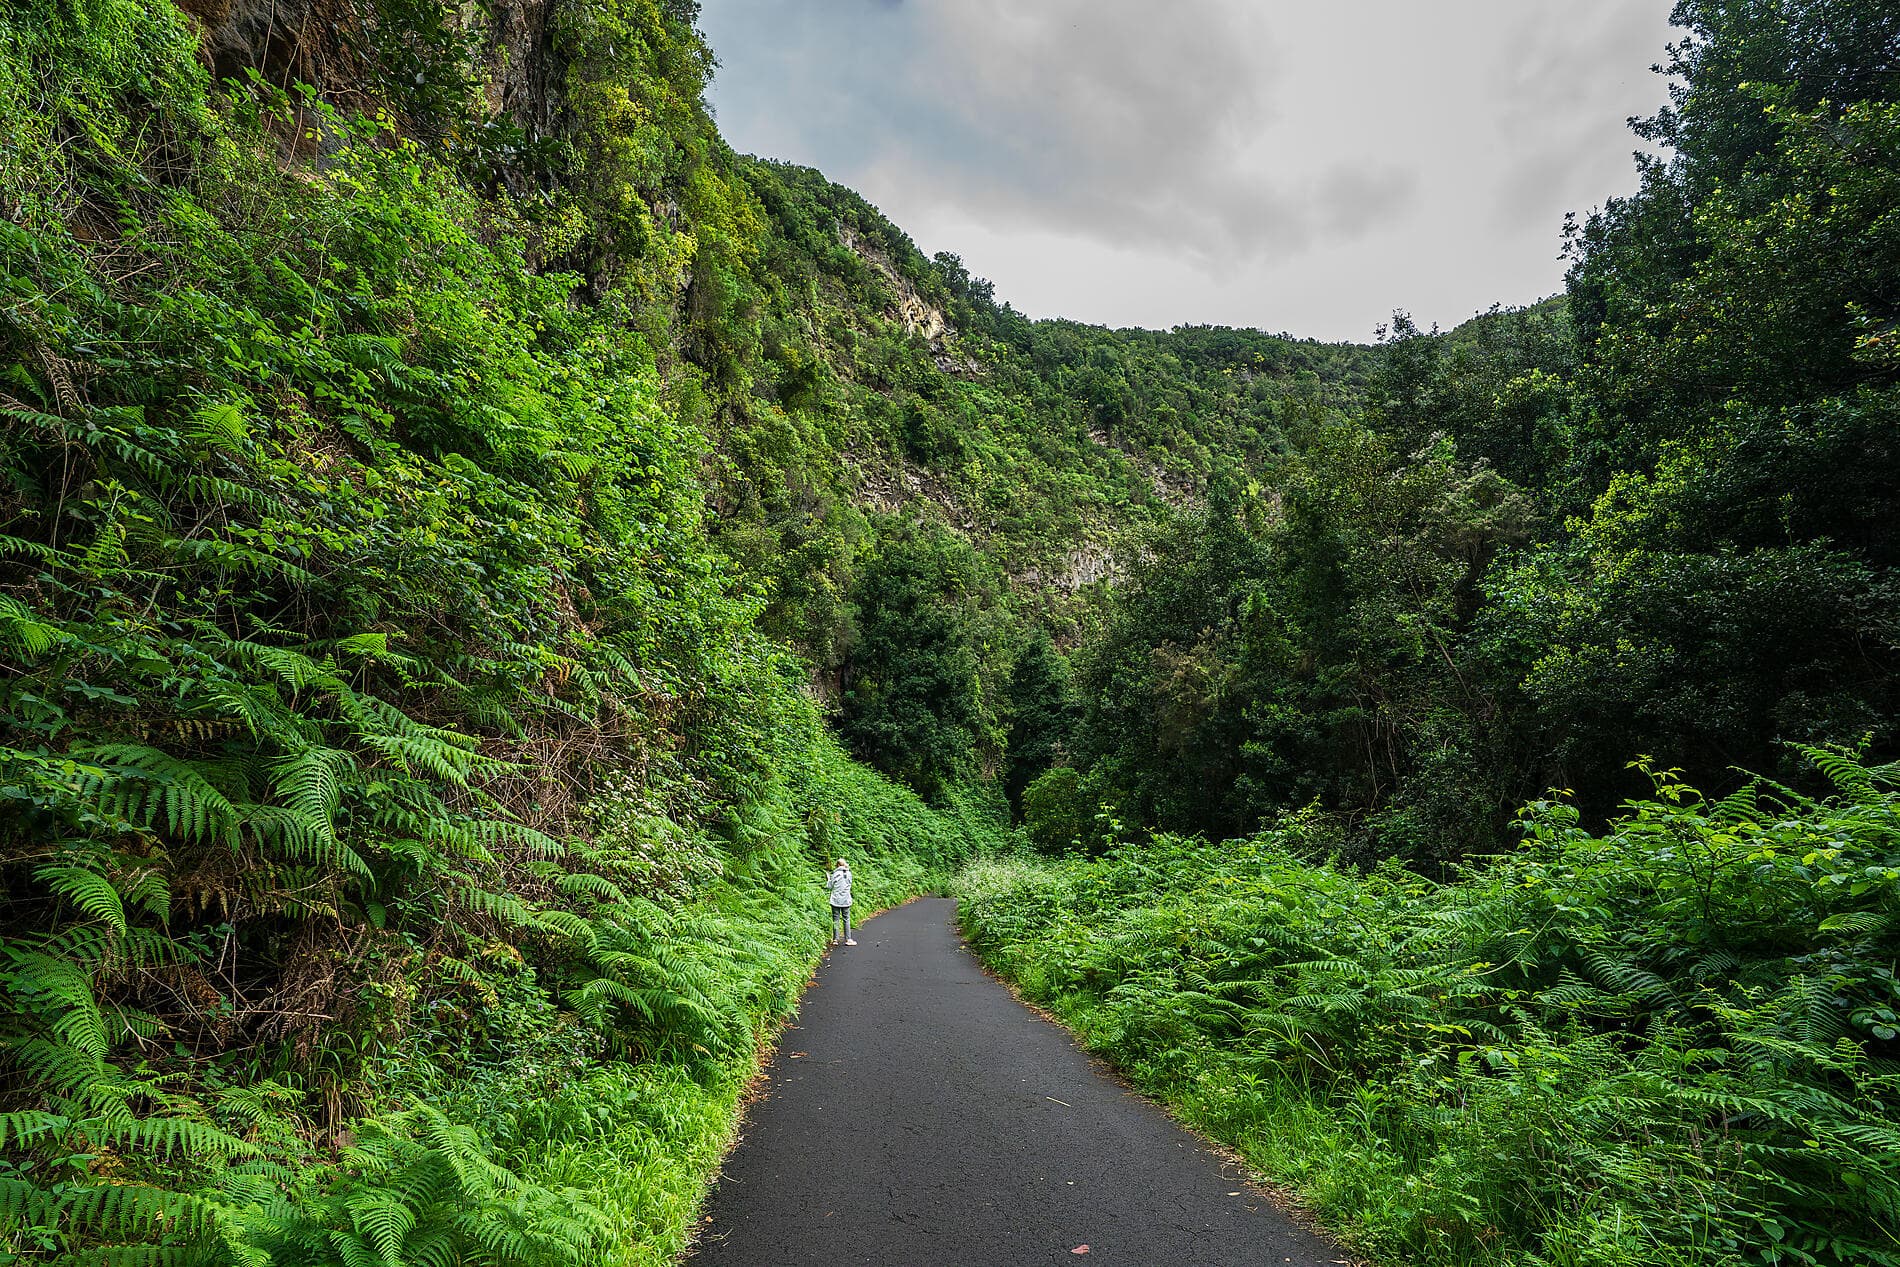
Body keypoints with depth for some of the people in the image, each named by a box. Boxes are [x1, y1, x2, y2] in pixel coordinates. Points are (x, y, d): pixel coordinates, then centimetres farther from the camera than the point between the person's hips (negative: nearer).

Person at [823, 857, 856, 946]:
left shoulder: (835, 874, -8)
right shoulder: (849, 874, 1)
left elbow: (829, 887, -3)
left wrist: (828, 880, 14)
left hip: (836, 900, -2)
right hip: (846, 900, 2)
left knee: (836, 919, 5)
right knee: (846, 919, 6)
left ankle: (835, 939, 7)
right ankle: (848, 939, 5)